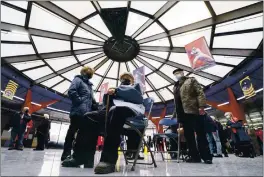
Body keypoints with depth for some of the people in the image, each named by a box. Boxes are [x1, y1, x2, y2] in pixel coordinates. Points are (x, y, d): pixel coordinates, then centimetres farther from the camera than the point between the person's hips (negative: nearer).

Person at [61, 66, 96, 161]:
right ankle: (66, 154, 9)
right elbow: (71, 91, -16)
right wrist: (80, 101, -15)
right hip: (78, 111, -8)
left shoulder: (89, 84, 25)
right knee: (72, 132, -1)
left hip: (86, 113, 8)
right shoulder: (78, 79, 1)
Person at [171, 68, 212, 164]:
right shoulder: (175, 87, 23)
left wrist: (201, 106, -17)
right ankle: (194, 156, 13)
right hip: (183, 114, 6)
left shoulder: (191, 80, 7)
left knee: (201, 134, -1)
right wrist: (174, 114, 18)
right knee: (188, 136, 5)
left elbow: (200, 93, -5)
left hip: (194, 111, -6)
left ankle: (206, 156, 8)